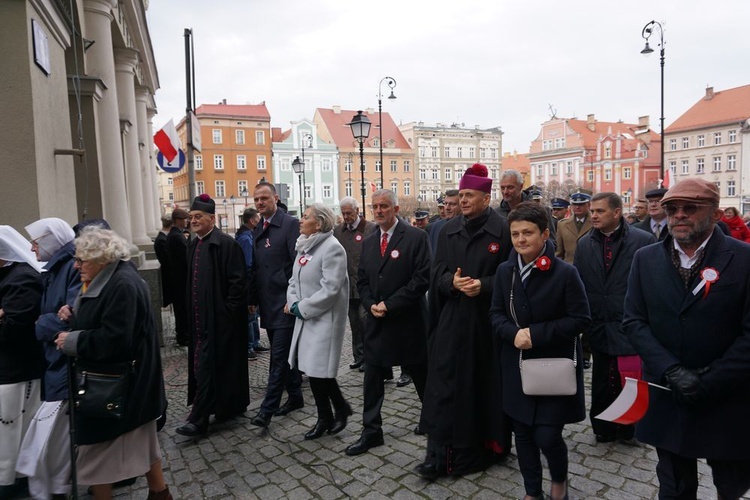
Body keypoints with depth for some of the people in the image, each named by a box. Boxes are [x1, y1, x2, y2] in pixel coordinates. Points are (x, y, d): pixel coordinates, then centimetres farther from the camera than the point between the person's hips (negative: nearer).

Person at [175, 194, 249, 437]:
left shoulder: (226, 244, -12)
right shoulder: (193, 246, 13)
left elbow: (238, 280, -15)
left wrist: (227, 311, -16)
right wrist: (191, 312, 16)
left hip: (220, 318, -8)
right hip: (200, 317, 8)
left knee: (207, 366, -4)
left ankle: (199, 419, 3)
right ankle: (231, 405, 29)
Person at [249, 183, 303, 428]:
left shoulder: (291, 224, -8)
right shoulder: (258, 231, 14)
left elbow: (298, 263, -13)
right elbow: (256, 268, 16)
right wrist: (253, 298, 11)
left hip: (285, 302, -8)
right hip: (267, 304, 8)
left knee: (280, 356, -5)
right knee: (283, 354, 16)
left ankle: (268, 408, 1)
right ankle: (295, 396, 29)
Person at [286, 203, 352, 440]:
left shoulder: (332, 248, -16)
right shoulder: (304, 246, 11)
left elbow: (330, 289, -22)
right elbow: (295, 280, 15)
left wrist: (301, 308, -16)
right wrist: (293, 302, -5)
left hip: (325, 318, -8)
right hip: (306, 317, 8)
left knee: (319, 370, -3)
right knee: (312, 369, 11)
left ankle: (341, 407, 23)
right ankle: (325, 418, 26)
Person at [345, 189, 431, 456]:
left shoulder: (416, 237, -9)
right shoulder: (368, 242, 9)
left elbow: (422, 278, -16)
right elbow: (362, 281, 12)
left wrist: (389, 304, -17)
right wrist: (371, 305, -7)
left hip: (408, 321, -5)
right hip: (376, 322, 5)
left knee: (422, 377, 11)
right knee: (372, 379, 10)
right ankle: (371, 432, 24)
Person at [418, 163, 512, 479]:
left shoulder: (502, 230, -5)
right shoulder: (449, 230, 7)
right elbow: (437, 270, 6)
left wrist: (484, 285, -20)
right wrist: (452, 281, -15)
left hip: (488, 320, -3)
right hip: (452, 319, 3)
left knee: (486, 382, 10)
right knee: (444, 383, 1)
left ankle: (489, 446, 29)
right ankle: (439, 454, 9)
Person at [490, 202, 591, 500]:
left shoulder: (565, 273, -12)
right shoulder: (504, 271, 1)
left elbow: (580, 319, -12)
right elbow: (496, 314, 5)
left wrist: (536, 334, -20)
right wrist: (513, 333, -16)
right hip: (517, 366, 4)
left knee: (547, 436, -2)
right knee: (523, 433, 13)